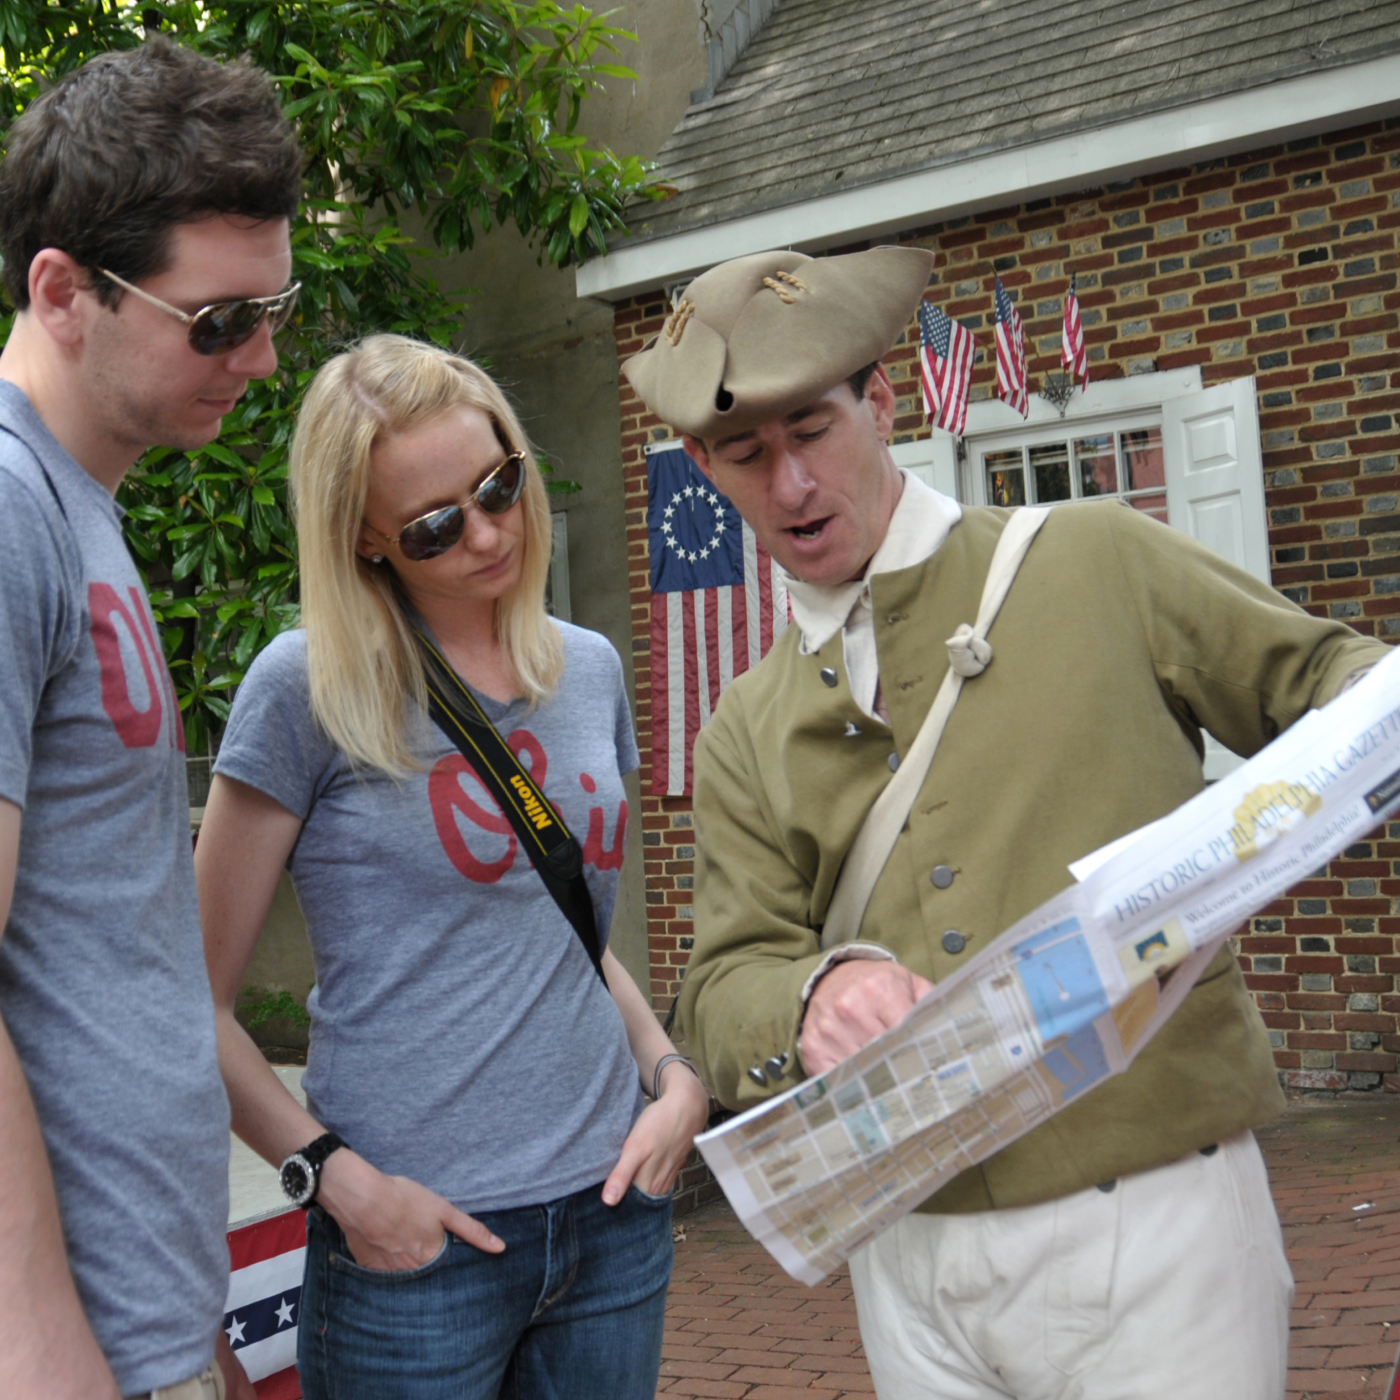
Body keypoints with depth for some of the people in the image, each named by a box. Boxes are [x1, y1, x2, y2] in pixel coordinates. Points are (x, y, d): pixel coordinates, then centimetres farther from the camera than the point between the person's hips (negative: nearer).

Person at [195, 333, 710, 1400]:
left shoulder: (591, 670, 7)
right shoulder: (309, 687, -9)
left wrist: (674, 1072, 4)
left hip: (615, 1212, 5)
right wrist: (340, 1178, -16)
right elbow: (200, 1001, -7)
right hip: (418, 1243, -5)